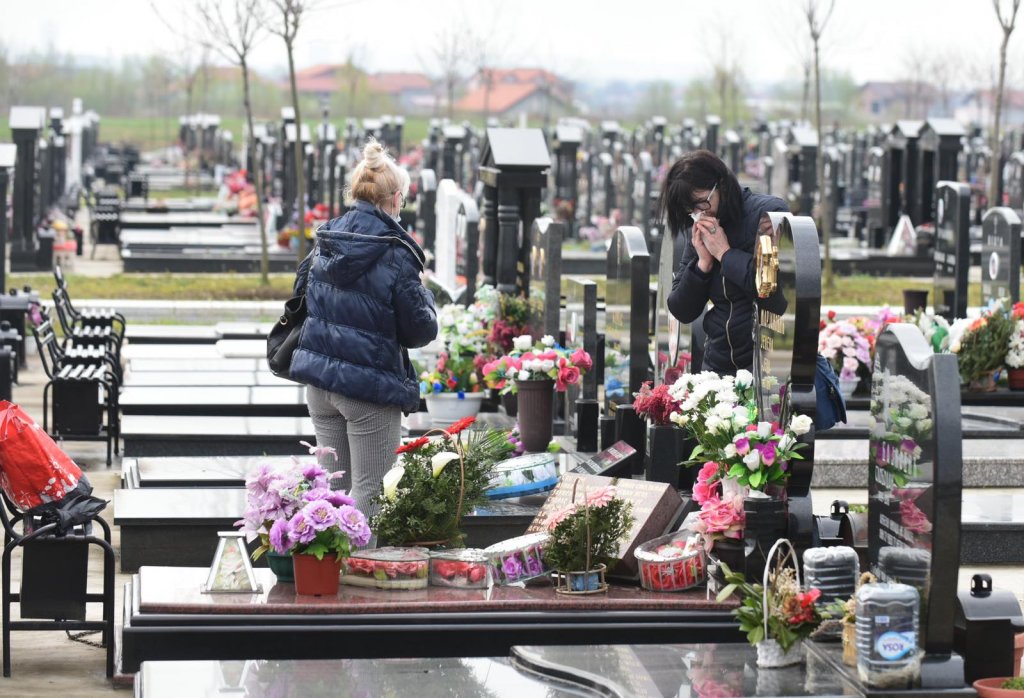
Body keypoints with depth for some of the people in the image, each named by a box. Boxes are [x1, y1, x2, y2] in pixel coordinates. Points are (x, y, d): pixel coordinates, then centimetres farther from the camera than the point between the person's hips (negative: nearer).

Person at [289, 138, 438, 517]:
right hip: (370, 384, -6)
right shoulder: (395, 255, -14)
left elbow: (302, 296, 17)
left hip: (319, 381, 6)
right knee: (368, 491, 1)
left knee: (333, 484, 14)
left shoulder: (324, 244, 4)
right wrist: (425, 296, 10)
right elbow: (420, 330, -8)